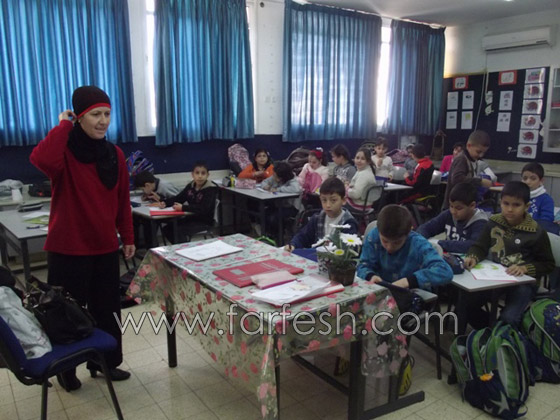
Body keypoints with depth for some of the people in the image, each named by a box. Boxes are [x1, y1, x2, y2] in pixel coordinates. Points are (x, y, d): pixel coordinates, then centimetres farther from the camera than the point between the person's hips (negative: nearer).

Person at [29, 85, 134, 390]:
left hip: (105, 247, 5)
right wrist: (63, 126, -23)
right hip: (68, 248, -4)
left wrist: (128, 237, 10)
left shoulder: (114, 154, 3)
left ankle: (106, 362, 34)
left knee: (107, 308, 14)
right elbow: (40, 160, -36)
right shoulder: (65, 151, -11)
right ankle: (66, 369, 31)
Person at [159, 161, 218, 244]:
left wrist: (183, 207, -31)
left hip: (204, 221, -7)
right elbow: (178, 198, 11)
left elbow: (204, 209, -27)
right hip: (191, 217, 7)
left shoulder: (211, 189, -16)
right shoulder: (191, 186, 5)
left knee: (178, 231, -23)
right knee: (167, 228, -2)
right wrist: (164, 203, -9)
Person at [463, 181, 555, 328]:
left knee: (508, 317, -27)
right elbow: (480, 246, 4)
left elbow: (548, 264, -3)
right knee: (464, 305, -10)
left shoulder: (537, 233, -10)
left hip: (522, 281, -4)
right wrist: (473, 258, -19)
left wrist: (526, 268, -21)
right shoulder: (494, 223, 1)